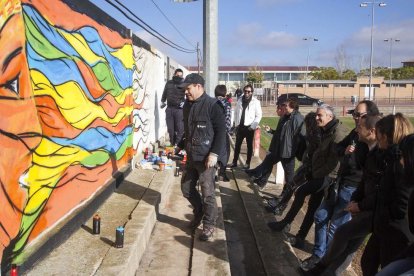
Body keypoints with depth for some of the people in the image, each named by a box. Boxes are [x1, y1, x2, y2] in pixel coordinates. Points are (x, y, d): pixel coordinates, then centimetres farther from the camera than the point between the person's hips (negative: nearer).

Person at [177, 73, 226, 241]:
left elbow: (221, 131, -16)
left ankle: (209, 225, 15)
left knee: (207, 193, -1)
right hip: (191, 156, 8)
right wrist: (181, 146, 17)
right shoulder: (187, 105, 10)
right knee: (186, 188, 15)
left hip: (206, 157, -8)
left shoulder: (213, 105, -14)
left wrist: (214, 153, -21)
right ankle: (199, 212, 40)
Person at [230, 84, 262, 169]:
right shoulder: (240, 100, 5)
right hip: (240, 126, 4)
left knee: (249, 146, 8)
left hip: (249, 127, -4)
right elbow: (236, 113, 12)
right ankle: (234, 162, 19)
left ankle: (248, 163, 17)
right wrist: (236, 124, 6)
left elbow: (259, 115, -8)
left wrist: (253, 126, -12)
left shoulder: (255, 102, -8)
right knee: (237, 145, 9)